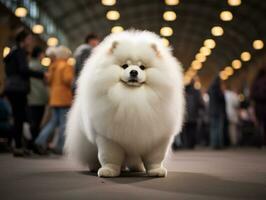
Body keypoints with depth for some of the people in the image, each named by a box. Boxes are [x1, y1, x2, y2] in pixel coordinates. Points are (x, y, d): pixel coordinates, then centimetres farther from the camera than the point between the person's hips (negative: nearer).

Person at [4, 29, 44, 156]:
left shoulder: (14, 52, 23)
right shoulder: (20, 52, -5)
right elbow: (24, 70, -17)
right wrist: (42, 75, -15)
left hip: (11, 88, 9)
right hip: (17, 89, -9)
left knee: (18, 118, 9)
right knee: (20, 118, -9)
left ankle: (18, 147, 11)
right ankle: (18, 147, -10)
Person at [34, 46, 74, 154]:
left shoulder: (53, 66, 12)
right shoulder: (66, 66, -10)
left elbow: (49, 79, 11)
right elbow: (68, 79, -19)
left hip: (54, 97, 7)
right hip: (64, 98, -7)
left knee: (54, 121, 15)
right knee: (63, 122, -1)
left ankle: (41, 140, 1)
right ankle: (60, 147, 0)